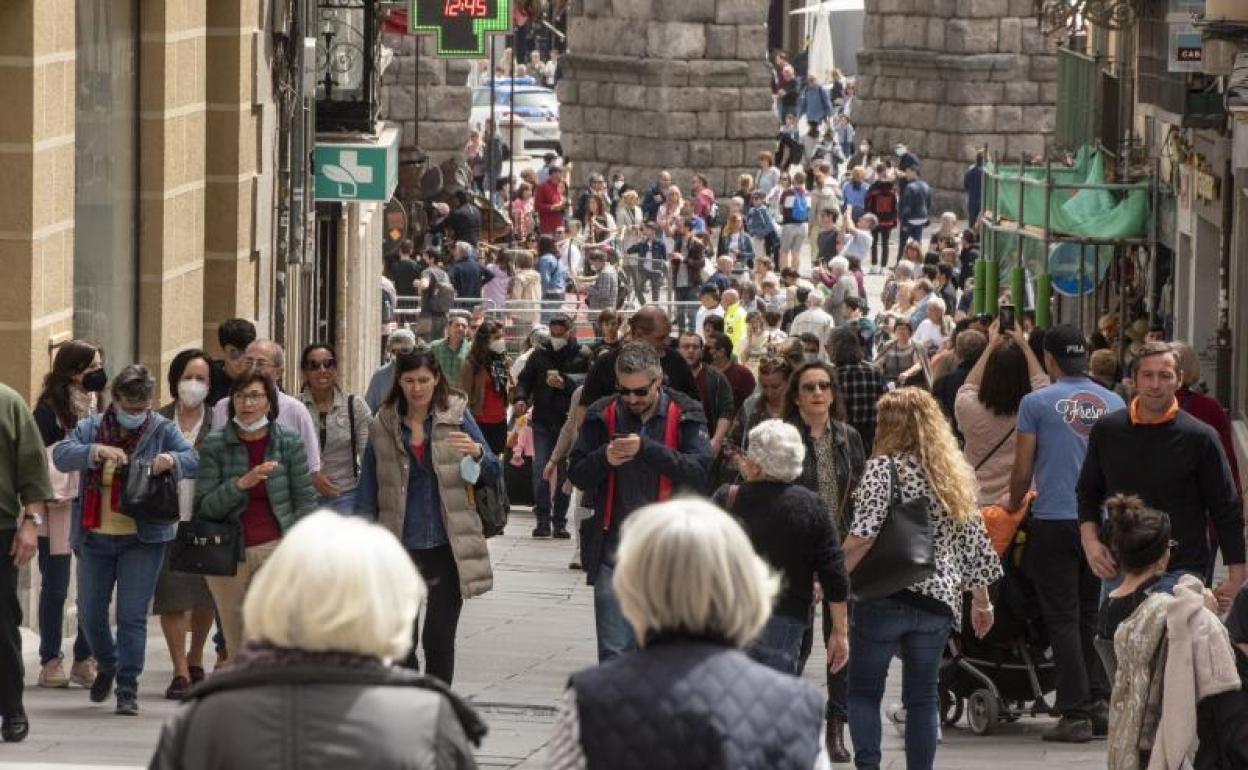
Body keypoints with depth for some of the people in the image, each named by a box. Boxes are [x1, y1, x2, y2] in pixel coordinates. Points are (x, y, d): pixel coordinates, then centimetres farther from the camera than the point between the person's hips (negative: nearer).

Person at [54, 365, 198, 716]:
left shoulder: (162, 430, 1)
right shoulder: (90, 428, 5)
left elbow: (195, 460, -10)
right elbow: (61, 455, -10)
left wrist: (172, 460, -32)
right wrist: (96, 451, -27)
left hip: (142, 539, -3)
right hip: (95, 537, 3)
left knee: (132, 616, -6)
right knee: (90, 612, 9)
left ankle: (128, 688, 0)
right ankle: (107, 666, 36)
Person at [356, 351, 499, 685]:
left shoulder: (456, 416, 1)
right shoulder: (383, 426, 4)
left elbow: (493, 474, -1)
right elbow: (368, 491, 8)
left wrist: (477, 453, -23)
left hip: (446, 544, -1)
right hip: (401, 545, 1)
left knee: (439, 638, 1)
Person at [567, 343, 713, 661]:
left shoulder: (685, 415, 0)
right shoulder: (603, 415, 6)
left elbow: (699, 470, -13)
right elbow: (577, 475, 9)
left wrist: (647, 449, -21)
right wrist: (604, 458, -12)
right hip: (614, 548, 1)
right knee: (614, 650, -2)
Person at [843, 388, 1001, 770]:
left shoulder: (884, 467, -7)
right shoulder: (955, 473, 11)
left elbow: (862, 535, -19)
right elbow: (975, 542, 14)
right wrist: (981, 601, 22)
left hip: (883, 597, -5)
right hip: (938, 599, 5)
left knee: (863, 691, 5)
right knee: (922, 697, 9)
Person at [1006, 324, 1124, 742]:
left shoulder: (1037, 403, -6)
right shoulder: (1113, 403, 6)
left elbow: (1023, 469, -1)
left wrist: (1015, 503, 18)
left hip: (1055, 520, -4)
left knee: (1063, 618, -1)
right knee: (1092, 616, 13)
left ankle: (1076, 713, -4)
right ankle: (1100, 703, 7)